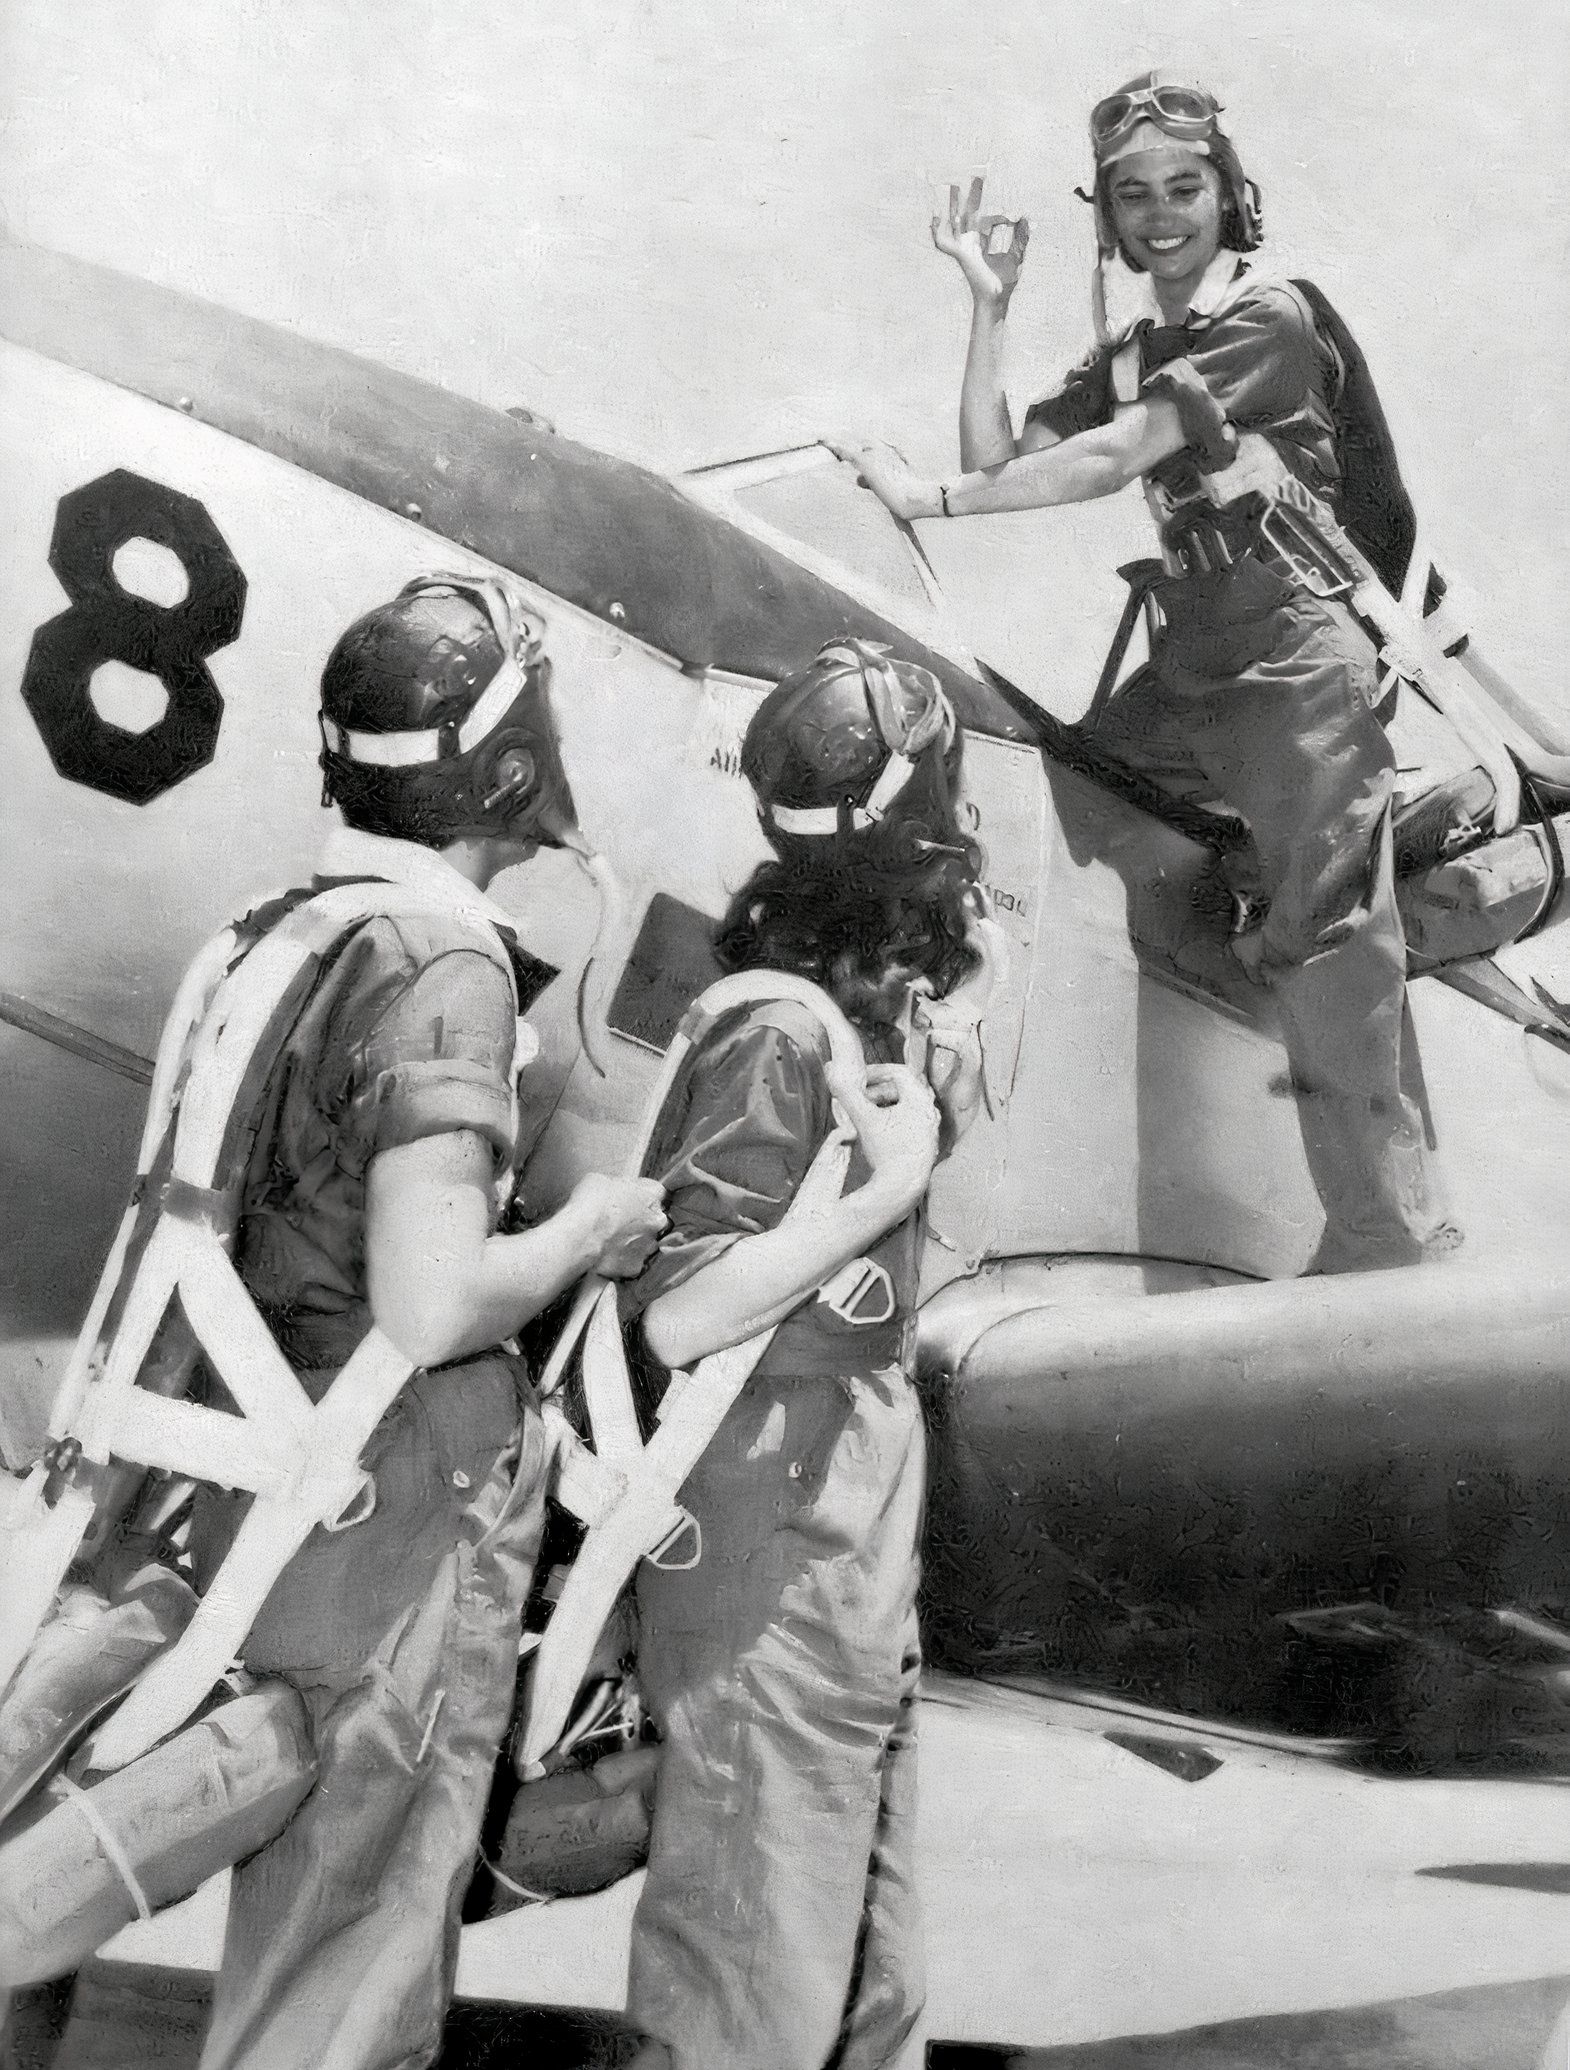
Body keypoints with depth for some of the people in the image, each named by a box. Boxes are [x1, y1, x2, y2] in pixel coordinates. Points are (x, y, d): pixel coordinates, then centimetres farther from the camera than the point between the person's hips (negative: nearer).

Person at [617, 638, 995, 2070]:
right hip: (773, 1577, -9)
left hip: (863, 1571, 9)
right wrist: (882, 1196, -22)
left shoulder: (884, 1006, 7)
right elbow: (676, 1319, -22)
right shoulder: (781, 1038, -18)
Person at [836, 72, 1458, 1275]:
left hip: (1294, 666, -8)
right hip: (1191, 672, 9)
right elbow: (1001, 454, 9)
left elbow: (1110, 463, -16)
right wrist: (990, 308, 2)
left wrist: (928, 500, -14)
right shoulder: (1129, 357, 17)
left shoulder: (1266, 316, -8)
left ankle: (1395, 1246, -6)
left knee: (1328, 954, -11)